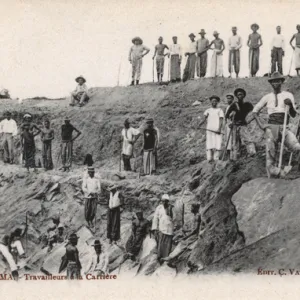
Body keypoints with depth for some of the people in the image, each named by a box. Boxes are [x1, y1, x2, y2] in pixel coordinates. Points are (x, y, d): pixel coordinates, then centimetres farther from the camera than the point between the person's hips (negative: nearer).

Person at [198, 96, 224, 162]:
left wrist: (219, 129, -14)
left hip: (217, 131, -1)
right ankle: (209, 159, -9)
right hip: (209, 130, 1)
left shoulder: (220, 110, 9)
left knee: (217, 145, -8)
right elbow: (204, 119, 5)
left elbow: (221, 120, 1)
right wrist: (200, 124, -15)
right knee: (209, 144, -7)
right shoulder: (208, 110, 16)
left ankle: (216, 159, -5)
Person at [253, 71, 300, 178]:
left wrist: (290, 105, -14)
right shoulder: (267, 97, 14)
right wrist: (260, 124, 4)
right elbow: (255, 110, 18)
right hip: (271, 126, 0)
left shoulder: (288, 95, 12)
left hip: (284, 127, 0)